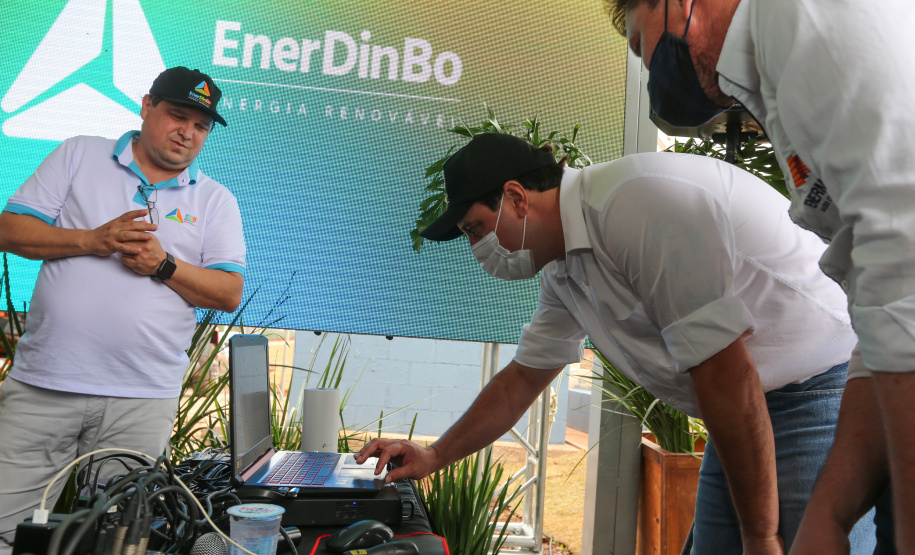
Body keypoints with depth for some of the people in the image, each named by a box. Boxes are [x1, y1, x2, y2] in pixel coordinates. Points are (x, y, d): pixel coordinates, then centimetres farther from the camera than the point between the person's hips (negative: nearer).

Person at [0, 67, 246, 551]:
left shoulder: (216, 202, 10)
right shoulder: (79, 156, 10)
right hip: (42, 385, 0)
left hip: (141, 401, 0)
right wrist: (93, 240, -10)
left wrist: (163, 266, -12)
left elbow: (230, 293, 2)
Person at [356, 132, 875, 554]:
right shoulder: (563, 271, 9)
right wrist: (433, 456, 24)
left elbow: (726, 377, -23)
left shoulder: (639, 202, -23)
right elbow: (524, 377, 23)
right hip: (750, 413, 9)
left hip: (825, 388, -9)